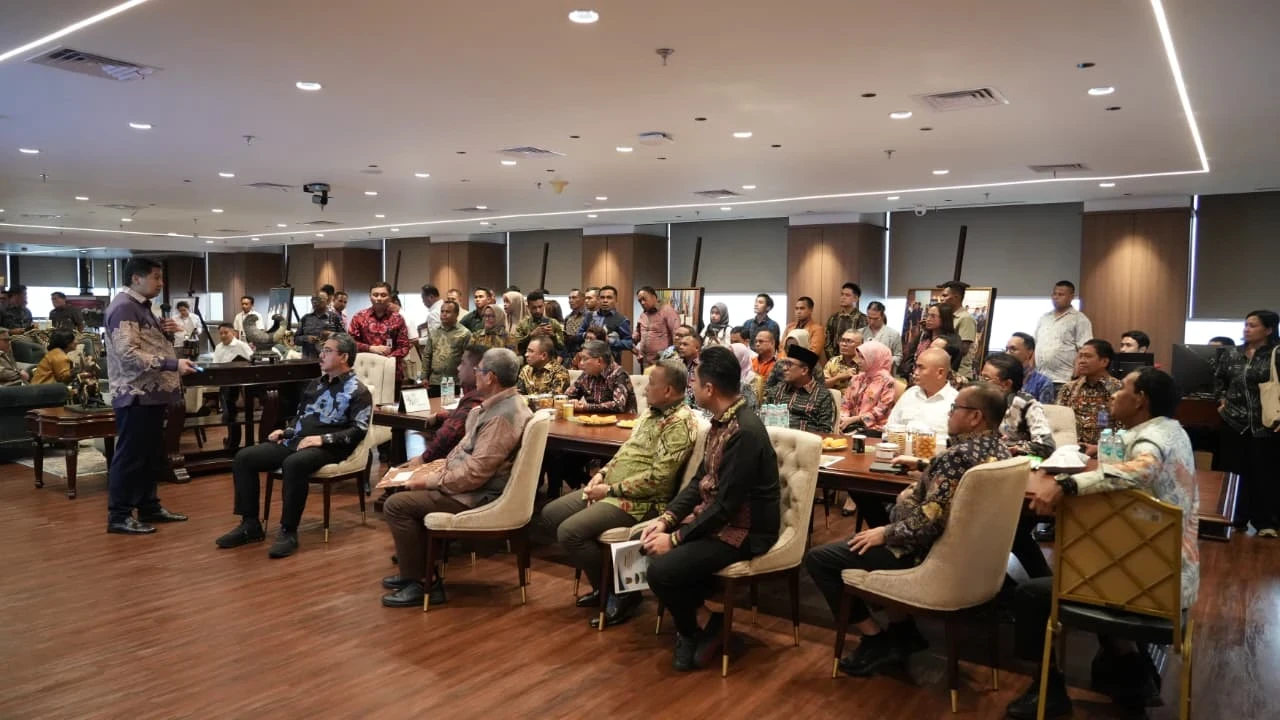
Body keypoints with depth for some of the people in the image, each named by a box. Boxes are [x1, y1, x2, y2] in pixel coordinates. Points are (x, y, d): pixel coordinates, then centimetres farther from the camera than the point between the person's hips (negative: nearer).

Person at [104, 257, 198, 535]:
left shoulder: (141, 306, 17)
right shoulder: (124, 307, -15)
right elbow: (128, 354, -24)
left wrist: (167, 332, 5)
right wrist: (173, 364, -27)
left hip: (152, 392, 10)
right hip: (136, 395, -10)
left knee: (152, 454, 16)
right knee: (130, 456, -3)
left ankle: (149, 507, 26)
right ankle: (119, 516, 5)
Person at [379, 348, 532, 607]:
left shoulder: (502, 416, -26)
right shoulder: (499, 404, 7)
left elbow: (475, 473, -28)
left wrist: (429, 481, -17)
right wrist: (441, 464, 9)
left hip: (478, 496, -11)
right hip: (473, 483, 11)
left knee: (397, 505, -11)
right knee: (408, 493, 20)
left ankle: (423, 583, -1)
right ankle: (417, 569, 22)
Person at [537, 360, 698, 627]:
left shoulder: (680, 423, -18)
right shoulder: (652, 413, 13)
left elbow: (658, 479, -24)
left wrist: (610, 489, -17)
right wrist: (602, 473, 3)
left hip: (639, 502, -11)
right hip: (611, 490, 11)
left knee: (569, 531, -24)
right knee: (549, 515, 8)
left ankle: (621, 592, -3)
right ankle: (602, 583, 14)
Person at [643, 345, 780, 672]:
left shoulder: (744, 432, -26)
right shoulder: (722, 421, 4)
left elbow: (726, 505, -26)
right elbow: (700, 480, 10)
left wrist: (676, 538, -19)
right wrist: (666, 519, -3)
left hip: (743, 530, -10)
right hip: (715, 516, 10)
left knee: (661, 569, -22)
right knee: (646, 542, 5)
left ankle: (692, 633, 7)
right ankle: (690, 622, 18)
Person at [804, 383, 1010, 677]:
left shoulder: (959, 455, -26)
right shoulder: (998, 450, 4)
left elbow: (930, 521, -31)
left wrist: (885, 533, -18)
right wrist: (922, 464, 27)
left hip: (930, 553, -10)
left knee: (817, 558, -5)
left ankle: (877, 640, 3)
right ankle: (903, 631, 29)